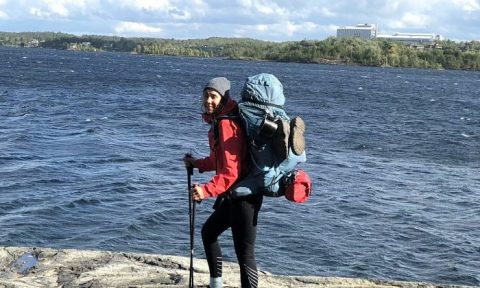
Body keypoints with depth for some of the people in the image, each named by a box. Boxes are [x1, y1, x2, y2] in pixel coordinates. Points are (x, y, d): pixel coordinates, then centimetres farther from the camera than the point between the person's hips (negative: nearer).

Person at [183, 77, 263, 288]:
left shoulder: (227, 124, -20)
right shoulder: (217, 122, 11)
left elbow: (232, 170, -27)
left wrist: (207, 190, -35)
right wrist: (197, 163, 14)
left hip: (244, 195, -11)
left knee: (244, 254, -7)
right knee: (208, 231, 27)